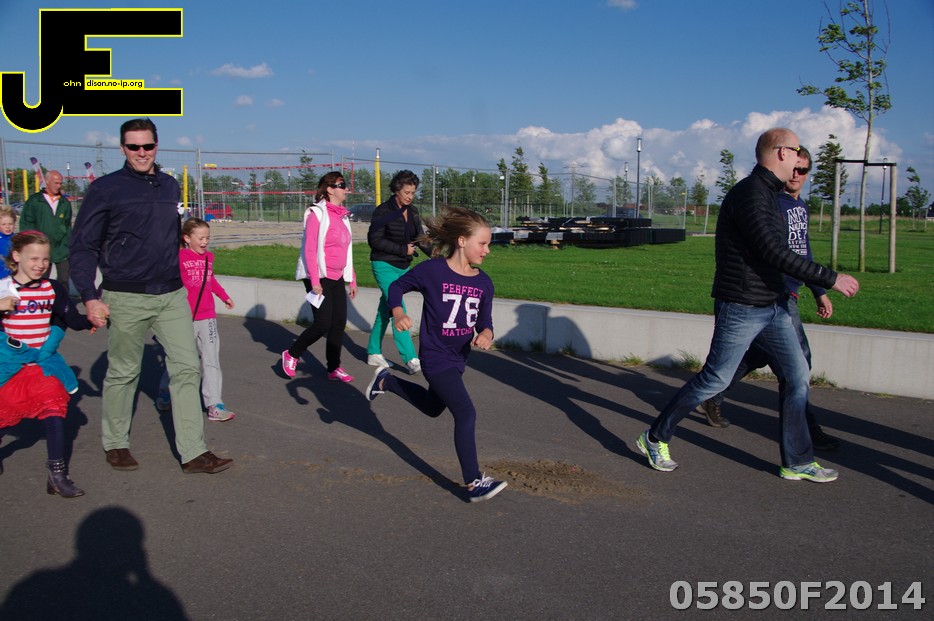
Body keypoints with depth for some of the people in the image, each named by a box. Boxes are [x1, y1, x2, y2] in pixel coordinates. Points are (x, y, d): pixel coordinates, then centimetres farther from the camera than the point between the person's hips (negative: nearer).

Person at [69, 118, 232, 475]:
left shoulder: (170, 186, 10)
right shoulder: (105, 189, -5)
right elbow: (82, 247, -5)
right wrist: (90, 296, -14)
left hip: (172, 295, 4)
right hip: (126, 299, -4)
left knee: (187, 368, -1)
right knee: (123, 373, 8)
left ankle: (193, 453, 3)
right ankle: (115, 444, 28)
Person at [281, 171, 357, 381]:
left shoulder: (343, 215, 13)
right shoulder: (317, 213, -10)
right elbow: (309, 249, -14)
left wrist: (351, 279, 17)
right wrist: (315, 282, -18)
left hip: (337, 278, 7)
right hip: (319, 278, -7)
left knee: (339, 324, 5)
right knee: (323, 324, -8)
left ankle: (334, 368, 15)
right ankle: (291, 355, 14)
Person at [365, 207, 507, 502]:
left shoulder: (483, 283, -3)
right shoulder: (432, 270, -17)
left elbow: (485, 321, 3)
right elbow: (397, 286, -5)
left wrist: (485, 334, -20)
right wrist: (398, 313, -23)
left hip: (459, 358, 8)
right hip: (436, 357, -7)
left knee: (433, 408, 28)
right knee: (466, 414, -14)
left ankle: (386, 381, 48)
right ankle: (474, 483, -4)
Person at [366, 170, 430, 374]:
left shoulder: (412, 212, 8)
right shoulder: (383, 211, -12)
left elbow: (420, 238, 13)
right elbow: (375, 240, -16)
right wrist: (403, 249, -18)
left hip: (403, 267, 7)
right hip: (385, 266, -7)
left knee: (385, 311, 14)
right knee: (398, 310, -14)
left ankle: (373, 353, 26)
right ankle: (410, 359, -16)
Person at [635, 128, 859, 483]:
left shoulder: (767, 193, 13)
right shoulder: (749, 195, -19)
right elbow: (775, 253, -25)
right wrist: (830, 279, -20)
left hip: (772, 306, 10)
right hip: (742, 307, -9)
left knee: (797, 377, 8)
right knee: (714, 380, -1)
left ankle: (796, 462, 18)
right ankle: (655, 438, 15)